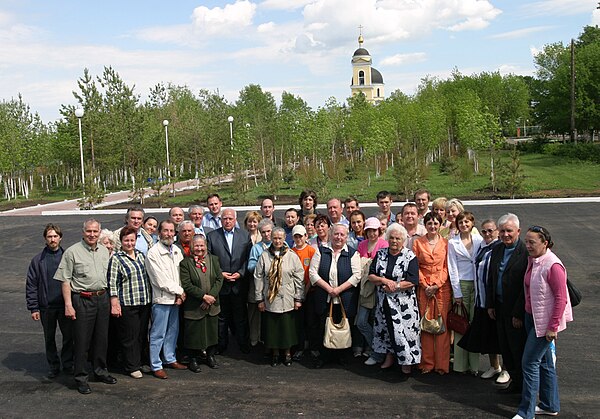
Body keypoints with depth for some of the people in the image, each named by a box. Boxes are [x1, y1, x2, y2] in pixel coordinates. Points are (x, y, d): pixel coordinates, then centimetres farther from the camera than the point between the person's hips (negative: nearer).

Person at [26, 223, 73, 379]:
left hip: (65, 305, 0)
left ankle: (67, 364, 23)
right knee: (49, 338, 12)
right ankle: (53, 366, 26)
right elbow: (31, 285, 1)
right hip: (46, 307, 0)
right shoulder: (38, 260, 0)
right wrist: (33, 308, -4)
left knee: (69, 336, 6)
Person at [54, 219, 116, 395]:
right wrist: (68, 305, -13)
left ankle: (100, 371, 29)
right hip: (82, 299, -5)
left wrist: (111, 299, 14)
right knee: (81, 340, 1)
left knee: (101, 338, 14)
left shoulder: (104, 251, 10)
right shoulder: (72, 252, -7)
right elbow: (65, 281, -8)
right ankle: (81, 378, 13)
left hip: (102, 298, 5)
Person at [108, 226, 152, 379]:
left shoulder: (140, 255, 13)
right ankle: (132, 367, 12)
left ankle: (143, 361, 27)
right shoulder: (116, 259, -6)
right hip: (127, 304, -6)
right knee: (129, 336, 1)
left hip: (144, 302, 6)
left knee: (143, 334, 14)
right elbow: (112, 283, -9)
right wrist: (114, 304, -14)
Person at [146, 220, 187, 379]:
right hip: (161, 299, -7)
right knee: (158, 334, -1)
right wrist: (180, 291, -9)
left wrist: (180, 295, -4)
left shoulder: (177, 251, 9)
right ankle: (156, 366, 9)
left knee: (173, 331, 16)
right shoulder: (153, 253, -12)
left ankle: (170, 359, 30)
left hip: (176, 299, 7)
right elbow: (161, 280, -15)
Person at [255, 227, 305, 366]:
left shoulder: (292, 256, -2)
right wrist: (260, 299, 0)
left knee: (287, 327, 6)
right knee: (272, 327, 8)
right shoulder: (264, 256, 0)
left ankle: (287, 353, 25)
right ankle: (275, 353, 25)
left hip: (287, 300, -1)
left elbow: (299, 278, 0)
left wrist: (298, 298, -2)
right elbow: (258, 278, 2)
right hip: (270, 299, 1)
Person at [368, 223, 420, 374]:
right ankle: (389, 358, 28)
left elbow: (413, 281, -14)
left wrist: (394, 286, -16)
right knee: (386, 328, 13)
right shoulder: (380, 254, 7)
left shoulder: (410, 256, -6)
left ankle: (407, 361, 11)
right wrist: (385, 280, -16)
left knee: (404, 329, -4)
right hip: (384, 301, 4)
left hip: (404, 302, -4)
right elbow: (371, 275, 1)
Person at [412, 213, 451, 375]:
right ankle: (427, 363, 10)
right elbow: (415, 267, 4)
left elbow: (447, 267, 2)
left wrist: (437, 285, -8)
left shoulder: (446, 243, 5)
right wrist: (425, 285, -6)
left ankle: (442, 364, 6)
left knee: (442, 324, -2)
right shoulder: (418, 243, 6)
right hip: (424, 287, 1)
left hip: (442, 287, 0)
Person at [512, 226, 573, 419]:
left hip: (545, 321, -8)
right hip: (531, 317, 8)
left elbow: (561, 298, -20)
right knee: (544, 362, 18)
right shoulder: (532, 260, 5)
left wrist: (553, 327, -19)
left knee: (530, 363, -5)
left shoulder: (553, 266, -21)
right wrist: (520, 314, 14)